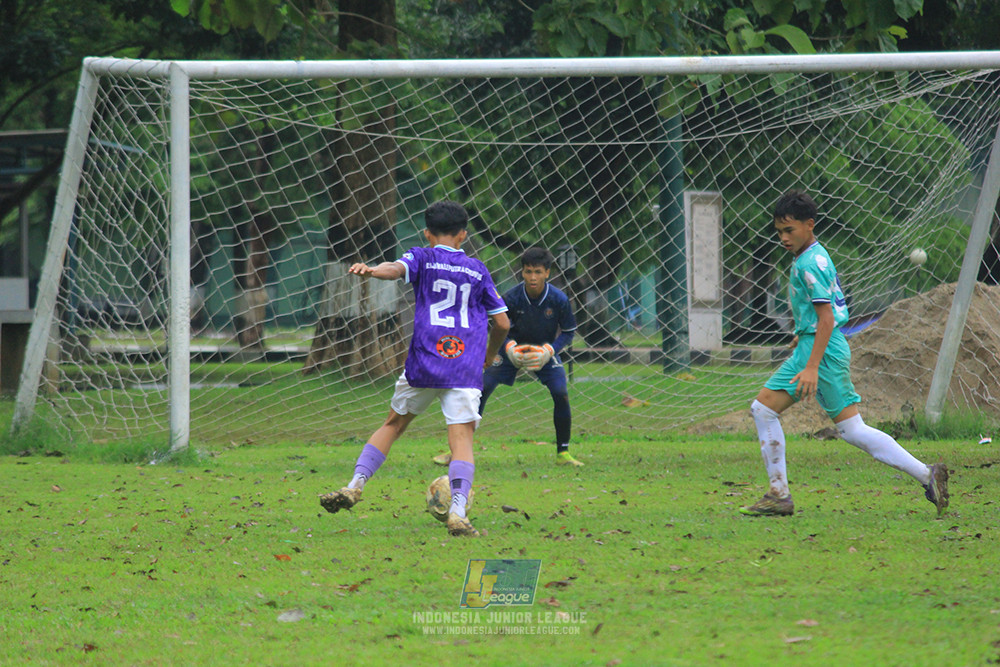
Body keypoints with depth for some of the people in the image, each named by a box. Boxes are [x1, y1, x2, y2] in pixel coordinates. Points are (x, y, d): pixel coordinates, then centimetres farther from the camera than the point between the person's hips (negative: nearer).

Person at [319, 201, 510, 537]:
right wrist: (489, 354, 36)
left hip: (423, 363, 0)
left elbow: (397, 268, -16)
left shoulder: (423, 258, 9)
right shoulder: (478, 270, 16)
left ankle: (356, 485, 9)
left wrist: (371, 270, -36)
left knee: (394, 424, 18)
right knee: (462, 438, -7)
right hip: (466, 368, 0)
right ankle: (458, 510, -25)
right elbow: (502, 323, 18)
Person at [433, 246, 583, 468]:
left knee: (561, 394, -20)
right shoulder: (511, 298, -21)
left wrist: (549, 351, -24)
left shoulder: (559, 299, -21)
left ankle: (563, 453, -2)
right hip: (513, 348, 0)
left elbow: (568, 332, -8)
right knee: (482, 389, -13)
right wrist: (510, 349, -27)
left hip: (544, 351, 0)